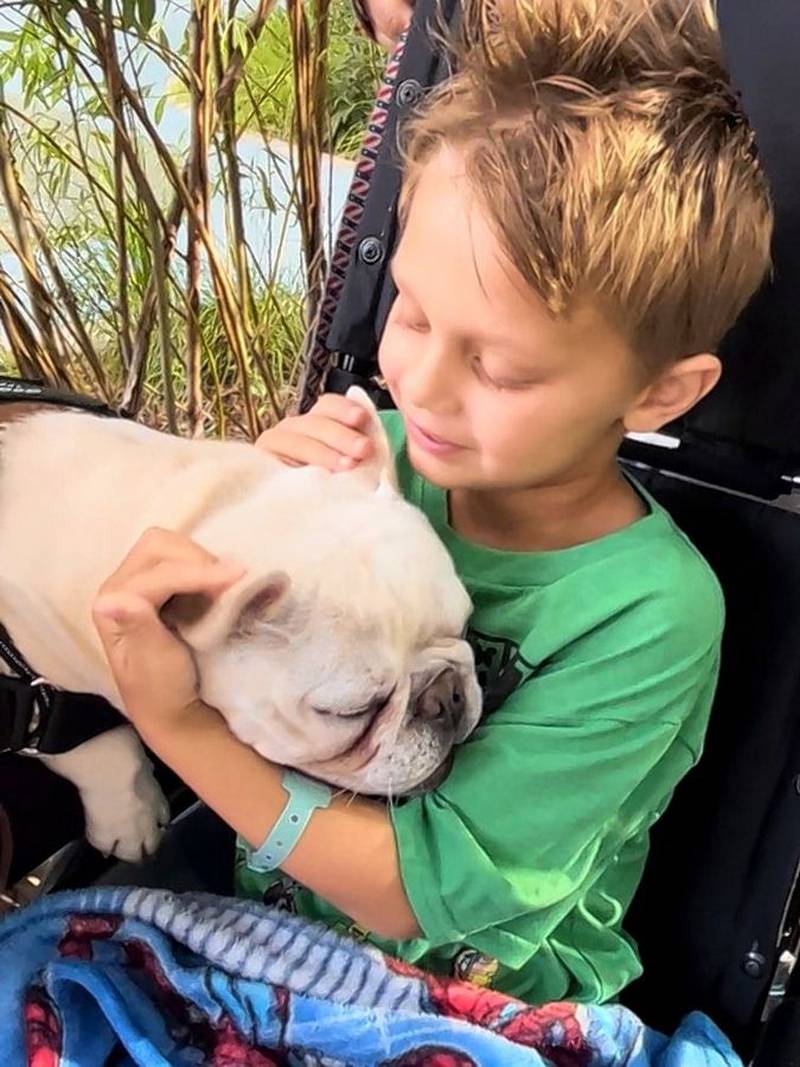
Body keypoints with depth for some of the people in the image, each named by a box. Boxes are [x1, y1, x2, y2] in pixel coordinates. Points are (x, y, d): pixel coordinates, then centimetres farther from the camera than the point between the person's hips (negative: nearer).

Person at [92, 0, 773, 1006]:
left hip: (476, 1018, -4)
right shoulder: (381, 456, -11)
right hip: (253, 910, 5)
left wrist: (175, 720, -27)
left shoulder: (650, 615, -22)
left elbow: (417, 890, -20)